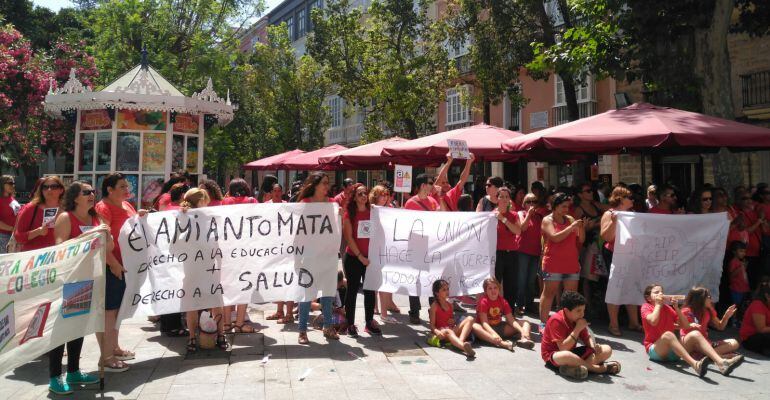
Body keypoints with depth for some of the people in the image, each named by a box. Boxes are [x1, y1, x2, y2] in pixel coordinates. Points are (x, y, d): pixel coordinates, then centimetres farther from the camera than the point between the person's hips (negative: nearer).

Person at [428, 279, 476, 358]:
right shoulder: (434, 306, 0)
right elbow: (432, 325, -4)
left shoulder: (450, 304, 18)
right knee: (448, 331, -43)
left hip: (453, 330, 6)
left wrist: (453, 322, 2)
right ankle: (464, 346, -75)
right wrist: (437, 332, -27)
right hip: (442, 332, -6)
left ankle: (460, 341, -40)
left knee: (470, 319, -15)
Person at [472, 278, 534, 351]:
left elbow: (511, 320, -3)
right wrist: (493, 334, -42)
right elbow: (484, 322, -24)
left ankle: (524, 339, -38)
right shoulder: (483, 301, -14)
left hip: (499, 327, 6)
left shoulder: (503, 302, 1)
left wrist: (522, 331, -21)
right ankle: (502, 343, -57)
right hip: (487, 329, -6)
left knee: (525, 323, -3)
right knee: (474, 326, -41)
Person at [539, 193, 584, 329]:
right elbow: (555, 237, -17)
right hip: (553, 264, -5)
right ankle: (543, 323, 4)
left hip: (571, 264, 5)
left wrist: (580, 227, -6)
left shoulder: (570, 219, 12)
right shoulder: (547, 220, -2)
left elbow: (580, 240, 12)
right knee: (549, 292, 0)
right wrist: (572, 227, -17)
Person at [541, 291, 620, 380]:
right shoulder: (556, 320, -22)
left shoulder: (578, 320, 1)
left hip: (572, 352, 8)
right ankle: (601, 368, -21)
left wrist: (593, 344, -17)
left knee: (607, 350, -3)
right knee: (566, 356, -45)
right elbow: (563, 348, -27)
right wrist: (577, 329, -27)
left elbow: (587, 339, 8)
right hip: (553, 355, -8)